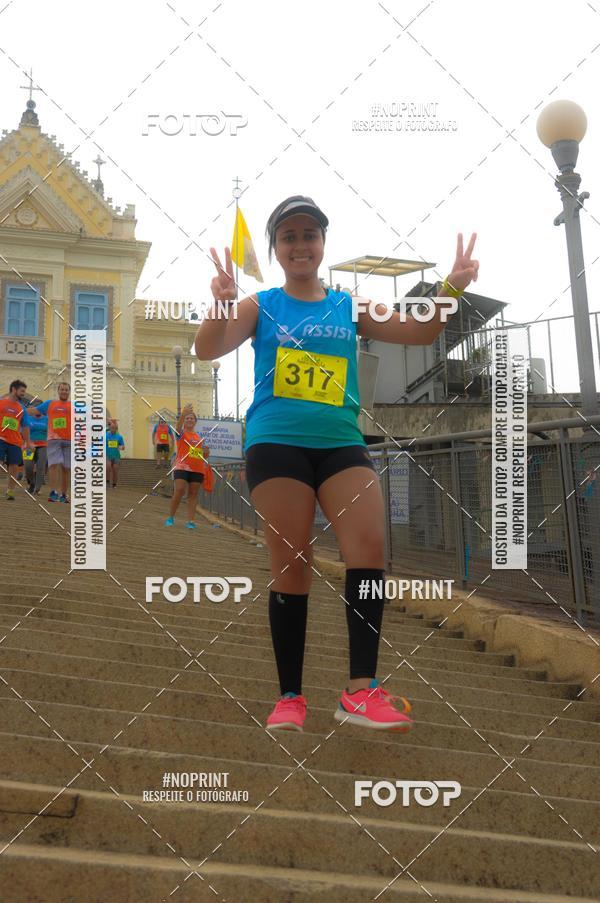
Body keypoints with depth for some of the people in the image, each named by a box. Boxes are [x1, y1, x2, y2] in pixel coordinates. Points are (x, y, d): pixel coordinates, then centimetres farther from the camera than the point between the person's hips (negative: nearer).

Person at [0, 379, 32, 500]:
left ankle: (10, 492, 12)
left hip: (15, 442, 4)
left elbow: (25, 427, 19)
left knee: (14, 467, 3)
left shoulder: (21, 407, 14)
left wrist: (28, 442, 17)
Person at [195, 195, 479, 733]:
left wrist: (451, 290, -6)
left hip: (341, 442, 3)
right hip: (276, 443, -2)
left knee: (370, 546, -17)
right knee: (291, 565, -3)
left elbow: (420, 333, 12)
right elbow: (208, 351, -5)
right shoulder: (260, 307, 8)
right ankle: (290, 697, 6)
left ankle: (362, 690, -13)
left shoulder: (351, 307, 15)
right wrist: (220, 306, -26)